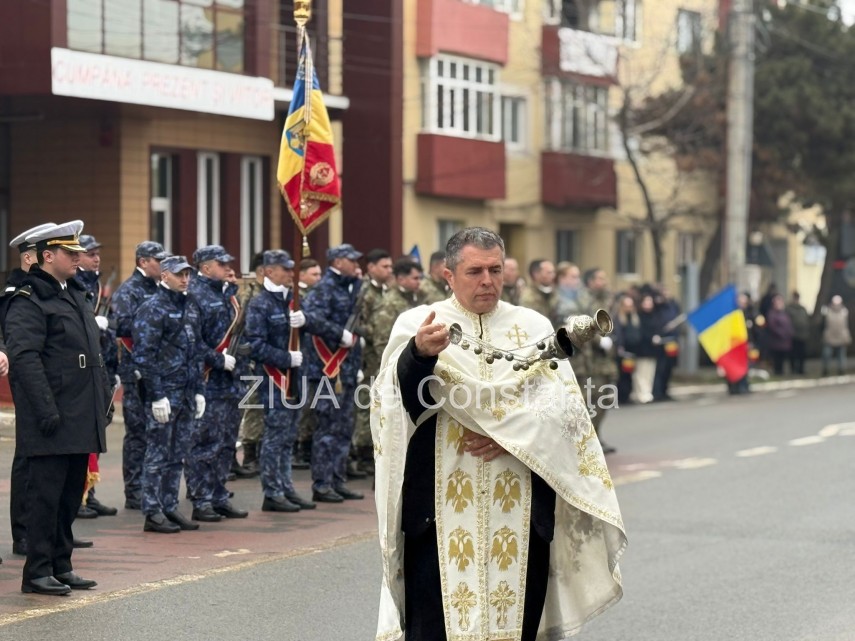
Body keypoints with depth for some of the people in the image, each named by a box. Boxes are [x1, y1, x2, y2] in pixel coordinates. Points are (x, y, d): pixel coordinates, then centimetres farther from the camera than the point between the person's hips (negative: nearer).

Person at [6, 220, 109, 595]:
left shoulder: (75, 295, 18)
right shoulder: (28, 301, -11)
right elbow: (23, 357, -18)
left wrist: (105, 399, 17)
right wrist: (46, 410, -23)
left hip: (81, 420, 9)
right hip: (52, 422, -9)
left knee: (71, 494, 12)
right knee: (46, 494, -4)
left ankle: (61, 566, 20)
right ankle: (38, 571, 2)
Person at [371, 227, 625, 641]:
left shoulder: (534, 327, 11)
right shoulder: (417, 324, 5)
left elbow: (564, 404, 2)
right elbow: (400, 394, -13)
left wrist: (512, 436, -13)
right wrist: (420, 353, -34)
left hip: (518, 503, 2)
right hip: (442, 502, -2)